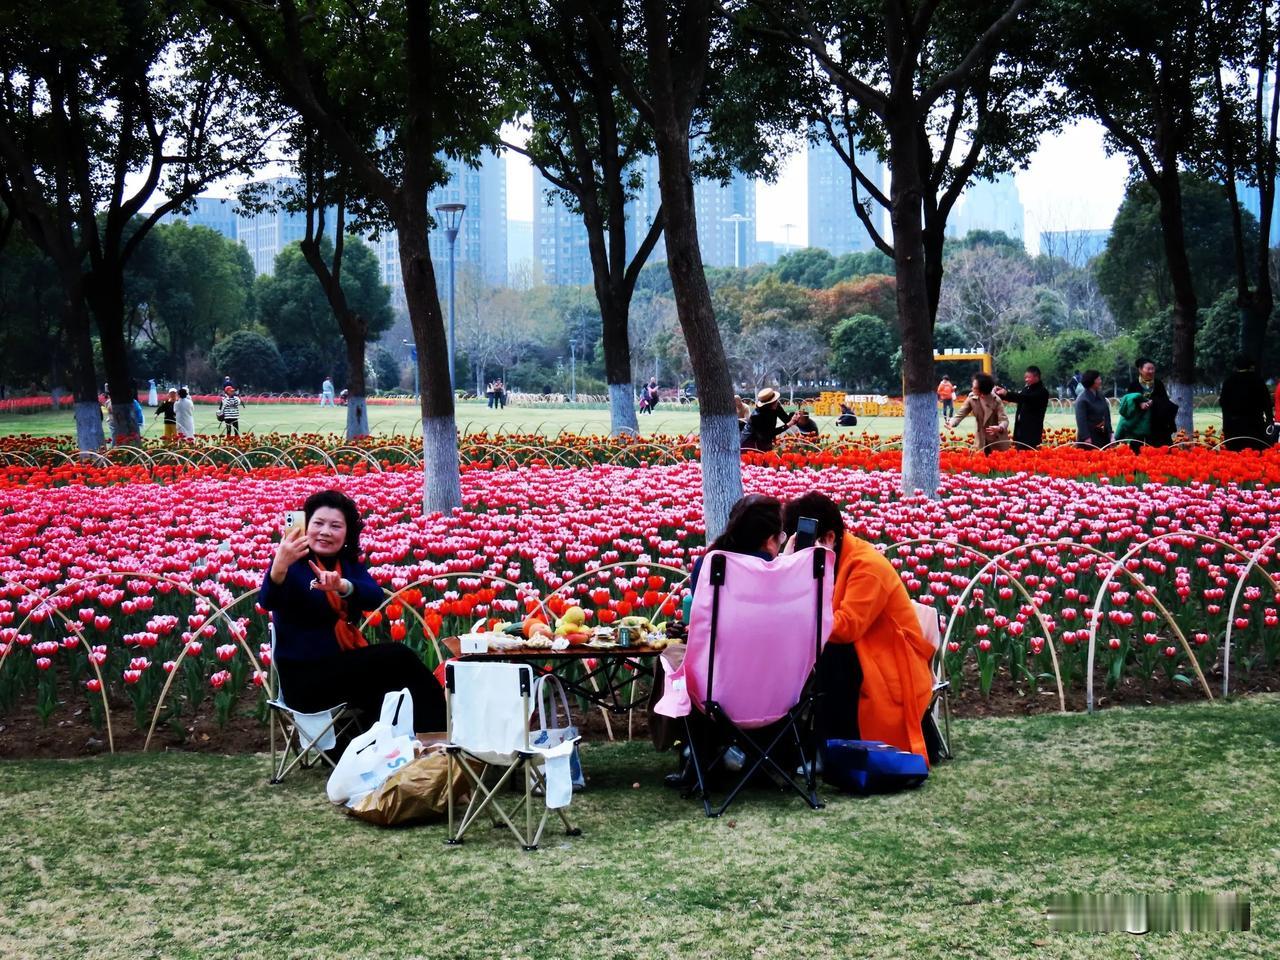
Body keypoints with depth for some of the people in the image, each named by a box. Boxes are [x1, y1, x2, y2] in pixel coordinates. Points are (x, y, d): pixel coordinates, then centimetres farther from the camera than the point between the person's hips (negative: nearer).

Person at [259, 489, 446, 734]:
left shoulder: (349, 564, 12)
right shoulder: (294, 563, -3)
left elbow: (375, 597, -9)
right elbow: (268, 602, -25)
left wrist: (341, 585, -31)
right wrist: (279, 565, -46)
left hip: (347, 666, 5)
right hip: (306, 679, -5)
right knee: (398, 657, -22)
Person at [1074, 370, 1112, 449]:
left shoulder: (1100, 395, 9)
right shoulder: (1082, 400, -13)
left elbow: (1107, 415, 17)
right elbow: (1081, 420, -16)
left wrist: (1109, 431, 14)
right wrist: (1086, 437, -20)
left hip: (1102, 435, 7)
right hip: (1089, 437, -7)